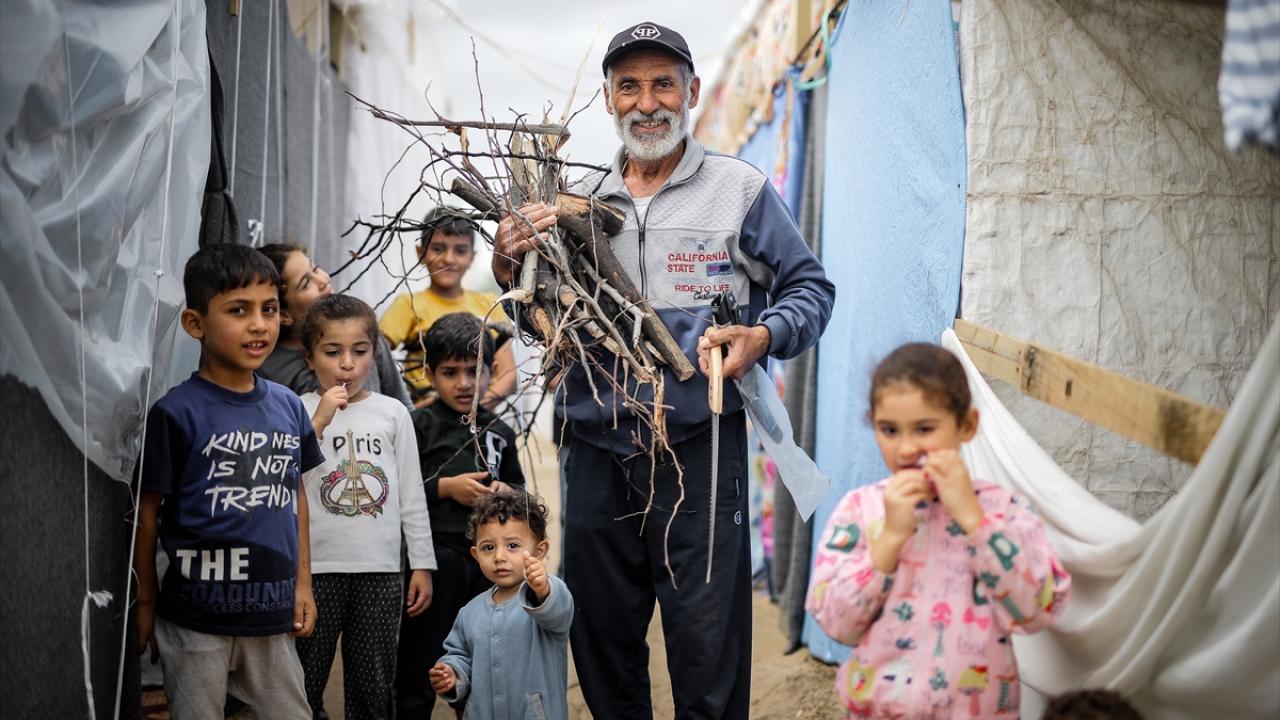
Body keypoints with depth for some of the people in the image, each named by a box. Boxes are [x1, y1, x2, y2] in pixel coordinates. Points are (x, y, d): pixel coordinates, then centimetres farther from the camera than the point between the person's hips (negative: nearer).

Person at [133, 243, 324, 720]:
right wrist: (146, 601, 0)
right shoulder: (176, 413, -13)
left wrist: (302, 582, 11)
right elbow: (146, 512, -5)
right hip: (196, 616, -4)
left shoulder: (288, 406, 3)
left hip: (271, 611, 4)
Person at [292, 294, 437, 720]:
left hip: (381, 569, 2)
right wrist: (319, 422, -18)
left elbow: (412, 496, 9)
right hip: (317, 568, -2)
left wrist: (423, 564, 7)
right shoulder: (298, 411, -1)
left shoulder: (393, 413, 5)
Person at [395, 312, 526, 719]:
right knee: (421, 659, 3)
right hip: (435, 554, -4)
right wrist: (446, 487, -14)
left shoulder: (499, 432, 11)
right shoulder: (420, 425, -4)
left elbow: (519, 485, 21)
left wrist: (506, 492, 0)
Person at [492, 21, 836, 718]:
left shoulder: (740, 189, 4)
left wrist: (764, 336, -12)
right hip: (596, 450, 4)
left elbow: (810, 288, 7)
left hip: (698, 446, -4)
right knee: (602, 642, 15)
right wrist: (509, 269, -3)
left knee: (708, 654, -2)